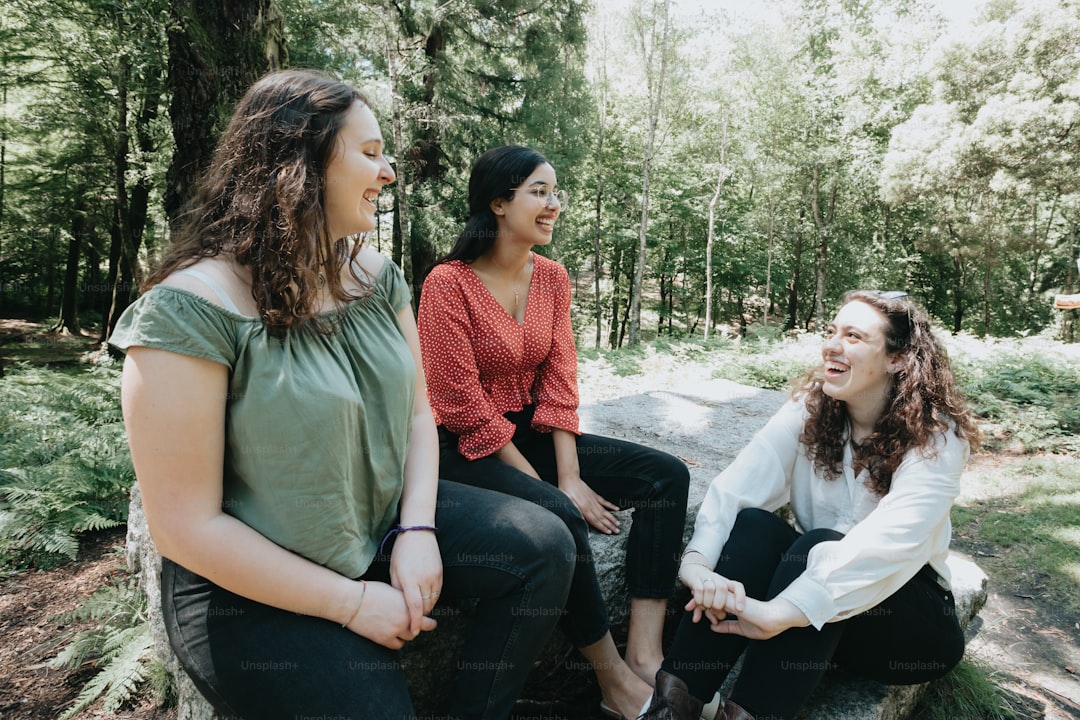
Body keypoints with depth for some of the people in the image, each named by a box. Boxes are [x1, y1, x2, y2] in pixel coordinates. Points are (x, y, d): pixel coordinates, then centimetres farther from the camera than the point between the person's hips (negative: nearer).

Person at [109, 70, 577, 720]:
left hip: (386, 523, 6)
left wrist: (417, 529, -11)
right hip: (255, 587, -5)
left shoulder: (376, 275, 0)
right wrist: (352, 603, -17)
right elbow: (188, 525, -19)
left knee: (545, 544, -6)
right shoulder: (191, 311, -21)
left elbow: (417, 411, 5)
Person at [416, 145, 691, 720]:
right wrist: (551, 488, -16)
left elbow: (559, 383, 0)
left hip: (530, 432, 7)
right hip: (465, 451, -6)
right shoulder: (448, 283, -14)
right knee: (557, 517, -32)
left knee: (667, 476, -8)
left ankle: (645, 654, -13)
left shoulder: (552, 278, 5)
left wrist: (570, 476, -12)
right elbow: (465, 406, -16)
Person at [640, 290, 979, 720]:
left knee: (821, 544, -32)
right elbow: (736, 487, -21)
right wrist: (698, 563, -39)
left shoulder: (936, 439, -17)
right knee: (752, 523, -26)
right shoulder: (810, 408, -6)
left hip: (904, 609, -3)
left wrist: (780, 612, -45)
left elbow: (888, 543, -35)